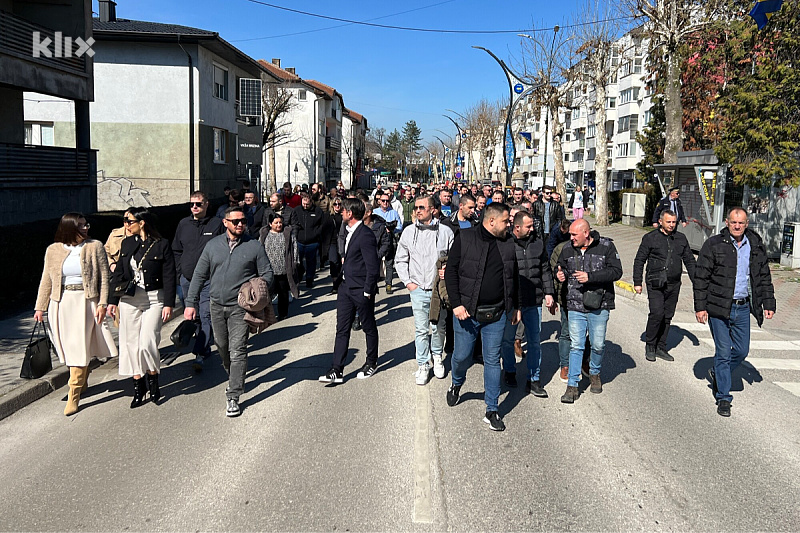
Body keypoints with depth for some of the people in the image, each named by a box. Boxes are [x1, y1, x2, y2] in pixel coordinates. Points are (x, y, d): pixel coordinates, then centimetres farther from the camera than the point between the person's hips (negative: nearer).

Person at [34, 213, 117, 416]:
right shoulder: (53, 250, 6)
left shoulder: (95, 247, -1)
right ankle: (82, 382, 30)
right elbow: (46, 281, 11)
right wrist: (40, 307, 8)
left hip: (85, 302, -3)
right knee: (69, 347, 9)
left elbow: (104, 277, -2)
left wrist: (102, 304, -9)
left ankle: (74, 395, -1)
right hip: (61, 304, 3)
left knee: (79, 347, -5)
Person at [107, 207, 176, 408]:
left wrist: (168, 304, -10)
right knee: (131, 344, 5)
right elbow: (119, 274, 15)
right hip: (129, 300, 5)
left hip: (154, 300, -5)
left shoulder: (162, 245, -5)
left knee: (147, 343, -11)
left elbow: (169, 277, -5)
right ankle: (138, 385, 18)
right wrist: (112, 300, 11)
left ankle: (153, 381, 14)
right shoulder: (127, 244, 10)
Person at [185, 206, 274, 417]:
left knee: (237, 351, -8)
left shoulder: (254, 246, -1)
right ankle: (234, 380, 42)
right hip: (217, 306, 4)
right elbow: (199, 275, 9)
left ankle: (232, 397, -4)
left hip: (240, 307, -4)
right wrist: (191, 303, 5)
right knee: (222, 347, 17)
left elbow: (267, 274, 4)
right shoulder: (213, 245, 7)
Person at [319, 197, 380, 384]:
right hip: (347, 287, 9)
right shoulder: (350, 232, 9)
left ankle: (371, 363, 29)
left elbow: (373, 267, -21)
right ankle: (337, 370, 8)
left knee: (369, 328, 11)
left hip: (362, 290, -9)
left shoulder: (366, 235, -20)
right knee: (342, 329, 6)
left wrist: (367, 291, -18)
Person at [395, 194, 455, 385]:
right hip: (418, 289, 1)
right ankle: (423, 365, 14)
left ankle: (437, 357, 34)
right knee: (421, 330, 2)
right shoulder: (409, 232, 3)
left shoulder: (445, 232, -1)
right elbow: (400, 260, 11)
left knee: (439, 327, 11)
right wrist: (407, 282, 2)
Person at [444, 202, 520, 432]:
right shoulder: (465, 239, -6)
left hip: (497, 315, 3)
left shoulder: (508, 244, 6)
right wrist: (456, 304, -12)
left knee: (493, 361, 6)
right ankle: (456, 385, 42)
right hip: (467, 311, -2)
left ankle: (492, 411, 16)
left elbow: (514, 277, 16)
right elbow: (451, 271, -5)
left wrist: (516, 306, 15)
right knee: (462, 355, 8)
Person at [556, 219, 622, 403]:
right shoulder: (567, 249, 5)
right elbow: (561, 267, 21)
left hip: (599, 306, -2)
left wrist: (590, 277, -20)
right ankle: (572, 385, 7)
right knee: (576, 345, 1)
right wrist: (560, 274, -3)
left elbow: (616, 271, -11)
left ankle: (595, 373, 37)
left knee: (598, 345, 9)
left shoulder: (606, 246, -5)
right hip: (575, 306, 2)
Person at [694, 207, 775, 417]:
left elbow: (764, 278, 15)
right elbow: (701, 278, -5)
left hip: (743, 307, 4)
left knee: (742, 350, 9)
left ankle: (717, 374, 37)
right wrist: (700, 306, -9)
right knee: (723, 351, -1)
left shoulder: (756, 247, 7)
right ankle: (723, 398, 10)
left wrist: (768, 303, 9)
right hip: (718, 307, -4)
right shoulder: (713, 245, -5)